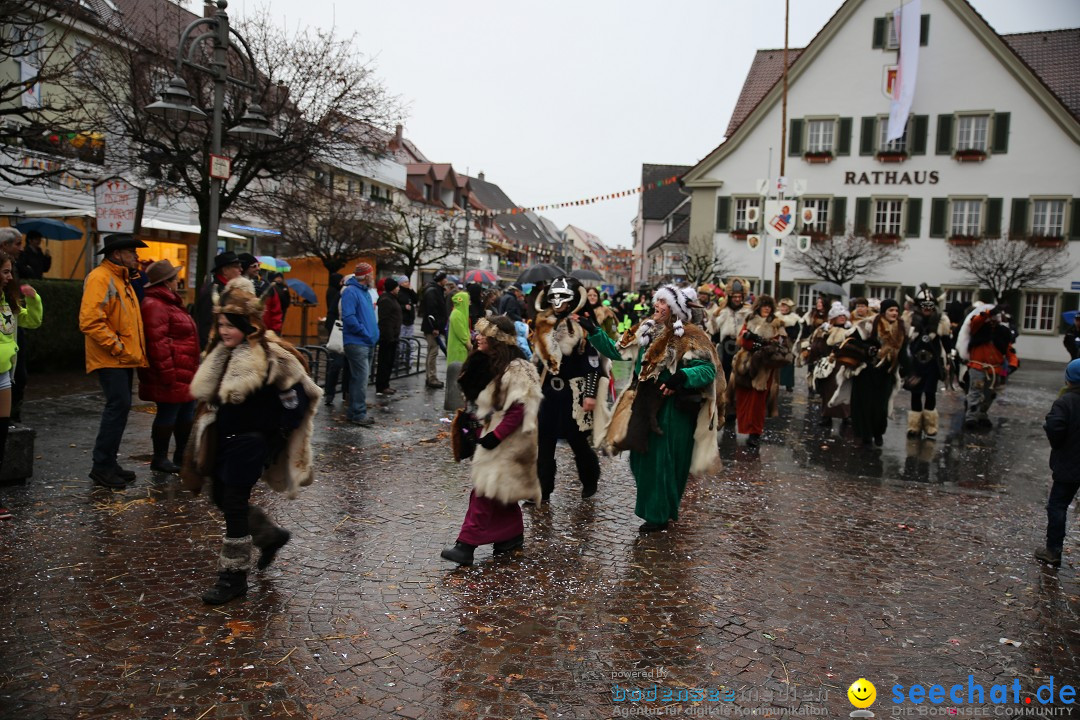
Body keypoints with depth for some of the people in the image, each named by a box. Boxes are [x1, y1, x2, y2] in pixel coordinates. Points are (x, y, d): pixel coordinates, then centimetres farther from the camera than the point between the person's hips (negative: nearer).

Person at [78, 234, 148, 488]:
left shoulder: (122, 279, 20)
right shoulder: (100, 278, -13)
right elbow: (90, 321, -22)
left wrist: (135, 350, 15)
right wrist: (116, 346, -20)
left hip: (125, 358, 10)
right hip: (111, 359, -10)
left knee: (120, 407, 12)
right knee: (118, 406, -13)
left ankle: (108, 462, 20)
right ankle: (101, 466, -5)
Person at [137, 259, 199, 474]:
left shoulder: (170, 302, 19)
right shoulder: (155, 305, -15)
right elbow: (158, 343, -22)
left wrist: (191, 371, 24)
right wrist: (168, 374, -24)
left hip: (185, 374, 11)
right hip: (172, 375, -11)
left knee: (186, 414, 16)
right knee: (168, 414, -2)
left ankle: (181, 455, 28)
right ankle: (160, 458, 10)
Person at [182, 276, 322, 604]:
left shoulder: (270, 355, -18)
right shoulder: (221, 351, 4)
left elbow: (300, 394, -13)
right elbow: (201, 391, 1)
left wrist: (279, 427, -12)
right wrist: (220, 353, -9)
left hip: (252, 439, -8)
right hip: (224, 437, 8)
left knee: (234, 502, -6)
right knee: (221, 498, 15)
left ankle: (234, 576, 9)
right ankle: (272, 535, 38)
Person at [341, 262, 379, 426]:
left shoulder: (365, 292, 18)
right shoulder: (350, 292, -12)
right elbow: (348, 317, -21)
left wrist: (374, 333, 11)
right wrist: (365, 333, -16)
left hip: (368, 344, 10)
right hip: (356, 343, -10)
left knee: (359, 378, 13)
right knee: (361, 378, -11)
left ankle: (353, 412, 21)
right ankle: (359, 414, -6)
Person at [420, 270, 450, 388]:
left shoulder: (436, 290, 17)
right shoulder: (432, 291, -15)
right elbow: (431, 310, -23)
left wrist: (438, 326, 18)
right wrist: (435, 327, -23)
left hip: (433, 326, 11)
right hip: (431, 327, -11)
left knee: (432, 352, 15)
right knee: (433, 351, -7)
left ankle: (430, 377, 22)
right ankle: (432, 378, -3)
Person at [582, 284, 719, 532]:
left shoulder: (688, 337, -12)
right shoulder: (646, 331, 9)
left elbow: (708, 369, -18)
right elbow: (617, 351, 14)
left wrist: (682, 376, -34)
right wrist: (593, 331, 6)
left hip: (672, 410, -7)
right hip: (644, 405, 7)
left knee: (662, 461, -1)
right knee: (641, 458, 15)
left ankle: (659, 515, 13)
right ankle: (649, 504, 34)